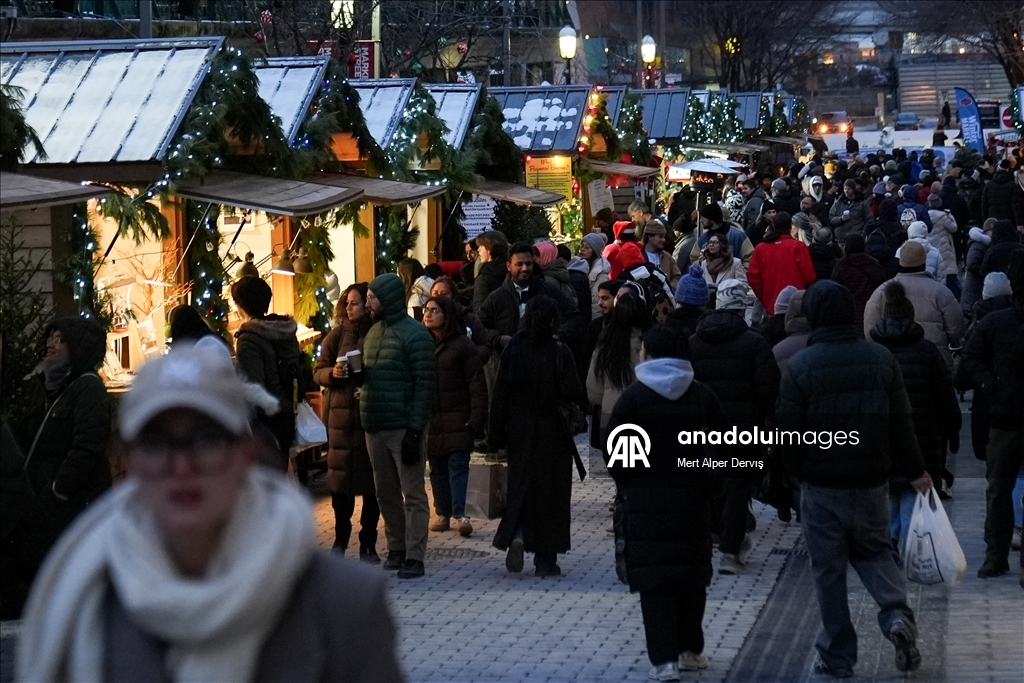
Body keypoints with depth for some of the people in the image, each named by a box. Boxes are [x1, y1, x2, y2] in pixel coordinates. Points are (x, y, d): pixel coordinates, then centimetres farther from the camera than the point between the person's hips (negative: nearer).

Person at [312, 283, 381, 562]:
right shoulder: (337, 336, 7)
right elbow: (318, 371, 10)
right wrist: (332, 373, -10)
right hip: (341, 414, 2)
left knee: (371, 479, 1)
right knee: (340, 476, 3)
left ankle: (368, 543, 10)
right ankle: (341, 537, 17)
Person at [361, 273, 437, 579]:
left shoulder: (414, 334, -10)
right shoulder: (374, 332, 15)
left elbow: (425, 385, -14)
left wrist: (415, 430, -18)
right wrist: (354, 372, 4)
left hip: (403, 428, -8)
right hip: (375, 427, 8)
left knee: (412, 494, -4)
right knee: (386, 493, 12)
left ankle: (414, 557, -3)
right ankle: (396, 550, 20)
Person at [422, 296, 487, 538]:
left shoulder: (462, 345, -4)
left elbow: (476, 384, -6)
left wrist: (476, 418, -14)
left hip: (456, 418, -5)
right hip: (429, 418, 5)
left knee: (457, 464, -10)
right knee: (437, 468, 7)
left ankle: (460, 514, -14)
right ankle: (442, 513, 13)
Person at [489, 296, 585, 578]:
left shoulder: (513, 349, -3)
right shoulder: (559, 352, -13)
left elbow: (501, 393, -1)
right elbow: (572, 392, -16)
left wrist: (496, 433, 6)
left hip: (520, 431, 3)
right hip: (553, 433, -3)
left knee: (520, 484, 15)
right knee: (551, 490, 6)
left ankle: (516, 536, -10)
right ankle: (545, 559, 8)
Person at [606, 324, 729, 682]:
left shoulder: (633, 397, -6)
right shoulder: (702, 396, 4)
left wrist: (628, 487, 7)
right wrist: (708, 487, 15)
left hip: (646, 502, -3)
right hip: (692, 501, 3)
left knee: (653, 577, -3)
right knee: (691, 575, 15)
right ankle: (690, 650, 22)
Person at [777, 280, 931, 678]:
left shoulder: (801, 366, -12)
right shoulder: (881, 359, -2)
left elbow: (789, 430, -9)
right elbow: (901, 422, 1)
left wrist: (796, 473, 8)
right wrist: (914, 470, 11)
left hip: (822, 484, -3)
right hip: (872, 481, 3)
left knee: (828, 569, 6)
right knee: (873, 551, 20)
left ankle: (838, 656, 10)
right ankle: (896, 613, -6)